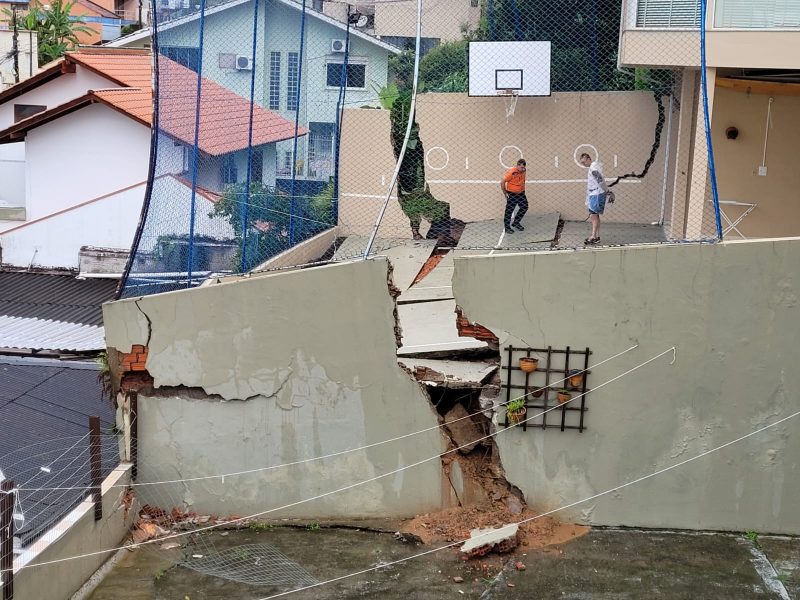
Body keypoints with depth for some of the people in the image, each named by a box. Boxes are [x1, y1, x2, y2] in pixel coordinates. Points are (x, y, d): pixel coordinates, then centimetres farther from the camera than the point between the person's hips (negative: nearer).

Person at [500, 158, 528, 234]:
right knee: (509, 210, -2)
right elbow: (502, 182, -21)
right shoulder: (511, 172, -25)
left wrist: (523, 189, 16)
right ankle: (507, 227, 11)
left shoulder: (523, 171, -4)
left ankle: (516, 222, 27)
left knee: (524, 207, 9)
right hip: (512, 194, -7)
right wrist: (505, 193, -15)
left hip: (521, 193, 7)